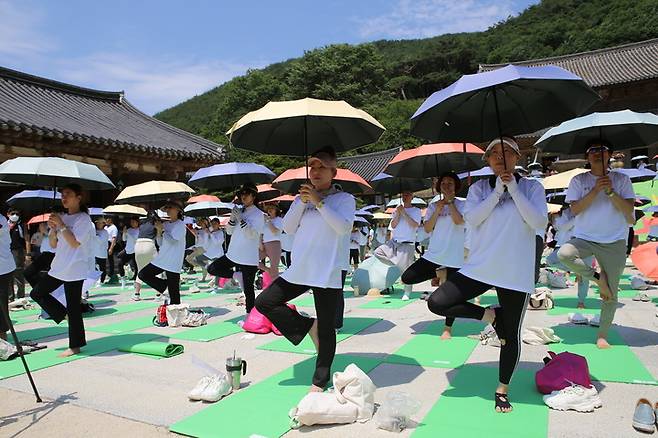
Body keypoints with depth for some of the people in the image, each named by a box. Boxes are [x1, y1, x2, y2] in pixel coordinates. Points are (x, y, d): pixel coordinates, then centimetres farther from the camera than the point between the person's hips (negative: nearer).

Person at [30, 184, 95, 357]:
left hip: (75, 269, -8)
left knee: (73, 307, -2)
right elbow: (53, 244, 12)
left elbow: (75, 243, -18)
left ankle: (75, 346, 8)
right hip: (59, 267, 8)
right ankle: (63, 314, 21)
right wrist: (53, 228, -4)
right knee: (37, 293, 8)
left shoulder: (83, 219, -9)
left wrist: (61, 225, -17)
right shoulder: (62, 217, 12)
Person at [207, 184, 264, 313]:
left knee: (248, 290, 0)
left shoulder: (258, 214, -8)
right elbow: (229, 231, 10)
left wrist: (241, 219, -24)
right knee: (212, 269, 4)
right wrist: (233, 218, -8)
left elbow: (252, 234, -19)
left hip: (249, 258, -6)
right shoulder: (239, 210, 10)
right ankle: (237, 276, 14)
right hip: (233, 254, 7)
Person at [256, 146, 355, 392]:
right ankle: (308, 326, 14)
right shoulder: (303, 197, 14)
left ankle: (320, 380, 19)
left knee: (326, 328, 3)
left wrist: (318, 202, -18)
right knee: (264, 303, 2)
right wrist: (302, 202, -6)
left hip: (328, 273, -5)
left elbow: (344, 227, -17)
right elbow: (288, 228, 6)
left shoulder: (344, 199, 0)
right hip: (299, 269, 5)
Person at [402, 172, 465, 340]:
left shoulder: (462, 204, 2)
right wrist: (437, 211, -9)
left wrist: (450, 201, -11)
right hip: (433, 254, 3)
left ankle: (448, 328, 23)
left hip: (454, 257, -3)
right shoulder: (433, 206, 10)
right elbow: (427, 229, 0)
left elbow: (459, 221, -19)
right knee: (406, 278, -9)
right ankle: (439, 273, 9)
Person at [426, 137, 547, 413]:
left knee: (511, 335, 8)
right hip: (480, 266, 2)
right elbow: (471, 219, -9)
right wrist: (497, 191, -11)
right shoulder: (479, 188, 7)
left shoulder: (532, 187, 4)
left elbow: (539, 222, -11)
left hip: (516, 272, -1)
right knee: (437, 303, -13)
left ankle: (502, 390, 29)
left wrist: (514, 189, -13)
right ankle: (491, 315, 8)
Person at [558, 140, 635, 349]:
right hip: (584, 238, 0)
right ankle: (597, 277, -6)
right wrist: (595, 190, -16)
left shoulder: (621, 179, 6)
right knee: (563, 254, -33)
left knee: (611, 294, 2)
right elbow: (575, 209, -8)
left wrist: (610, 191, -17)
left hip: (614, 242, 0)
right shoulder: (578, 180, 4)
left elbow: (629, 210, -5)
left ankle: (602, 335, 19)